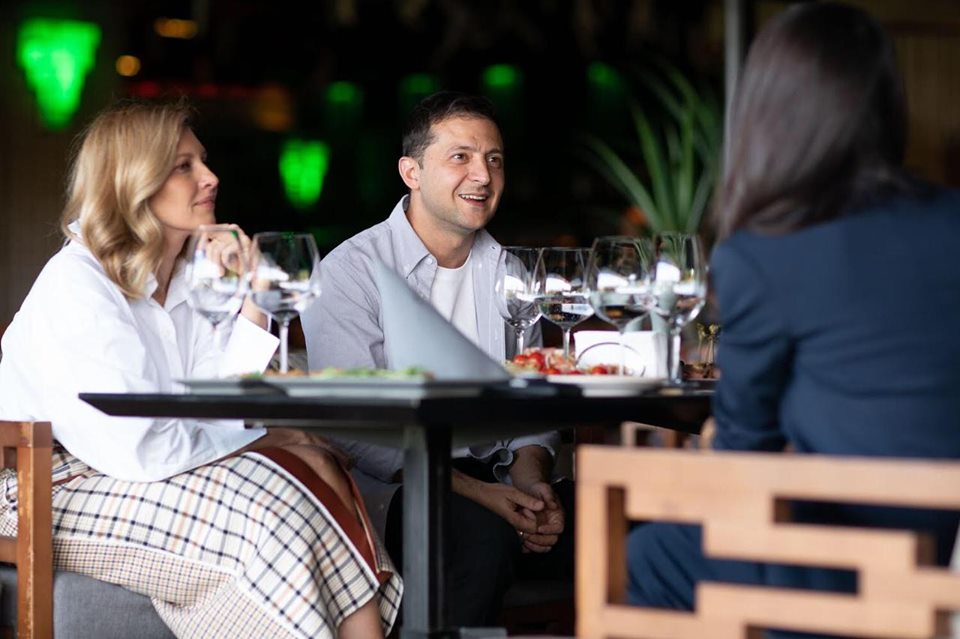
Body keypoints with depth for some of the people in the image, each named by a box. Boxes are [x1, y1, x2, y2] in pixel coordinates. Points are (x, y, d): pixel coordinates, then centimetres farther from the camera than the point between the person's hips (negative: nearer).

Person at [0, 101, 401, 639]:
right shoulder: (77, 286, -18)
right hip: (58, 490, -8)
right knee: (269, 511, -25)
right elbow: (137, 449, -26)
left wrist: (252, 304, -5)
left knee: (314, 468, -13)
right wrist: (262, 437, -13)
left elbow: (218, 406, 2)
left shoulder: (181, 280, 10)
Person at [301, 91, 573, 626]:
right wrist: (475, 493, -22)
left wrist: (531, 480, -10)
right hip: (393, 488, -5)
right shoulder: (353, 270, -4)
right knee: (484, 531, -36)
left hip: (495, 477, 5)